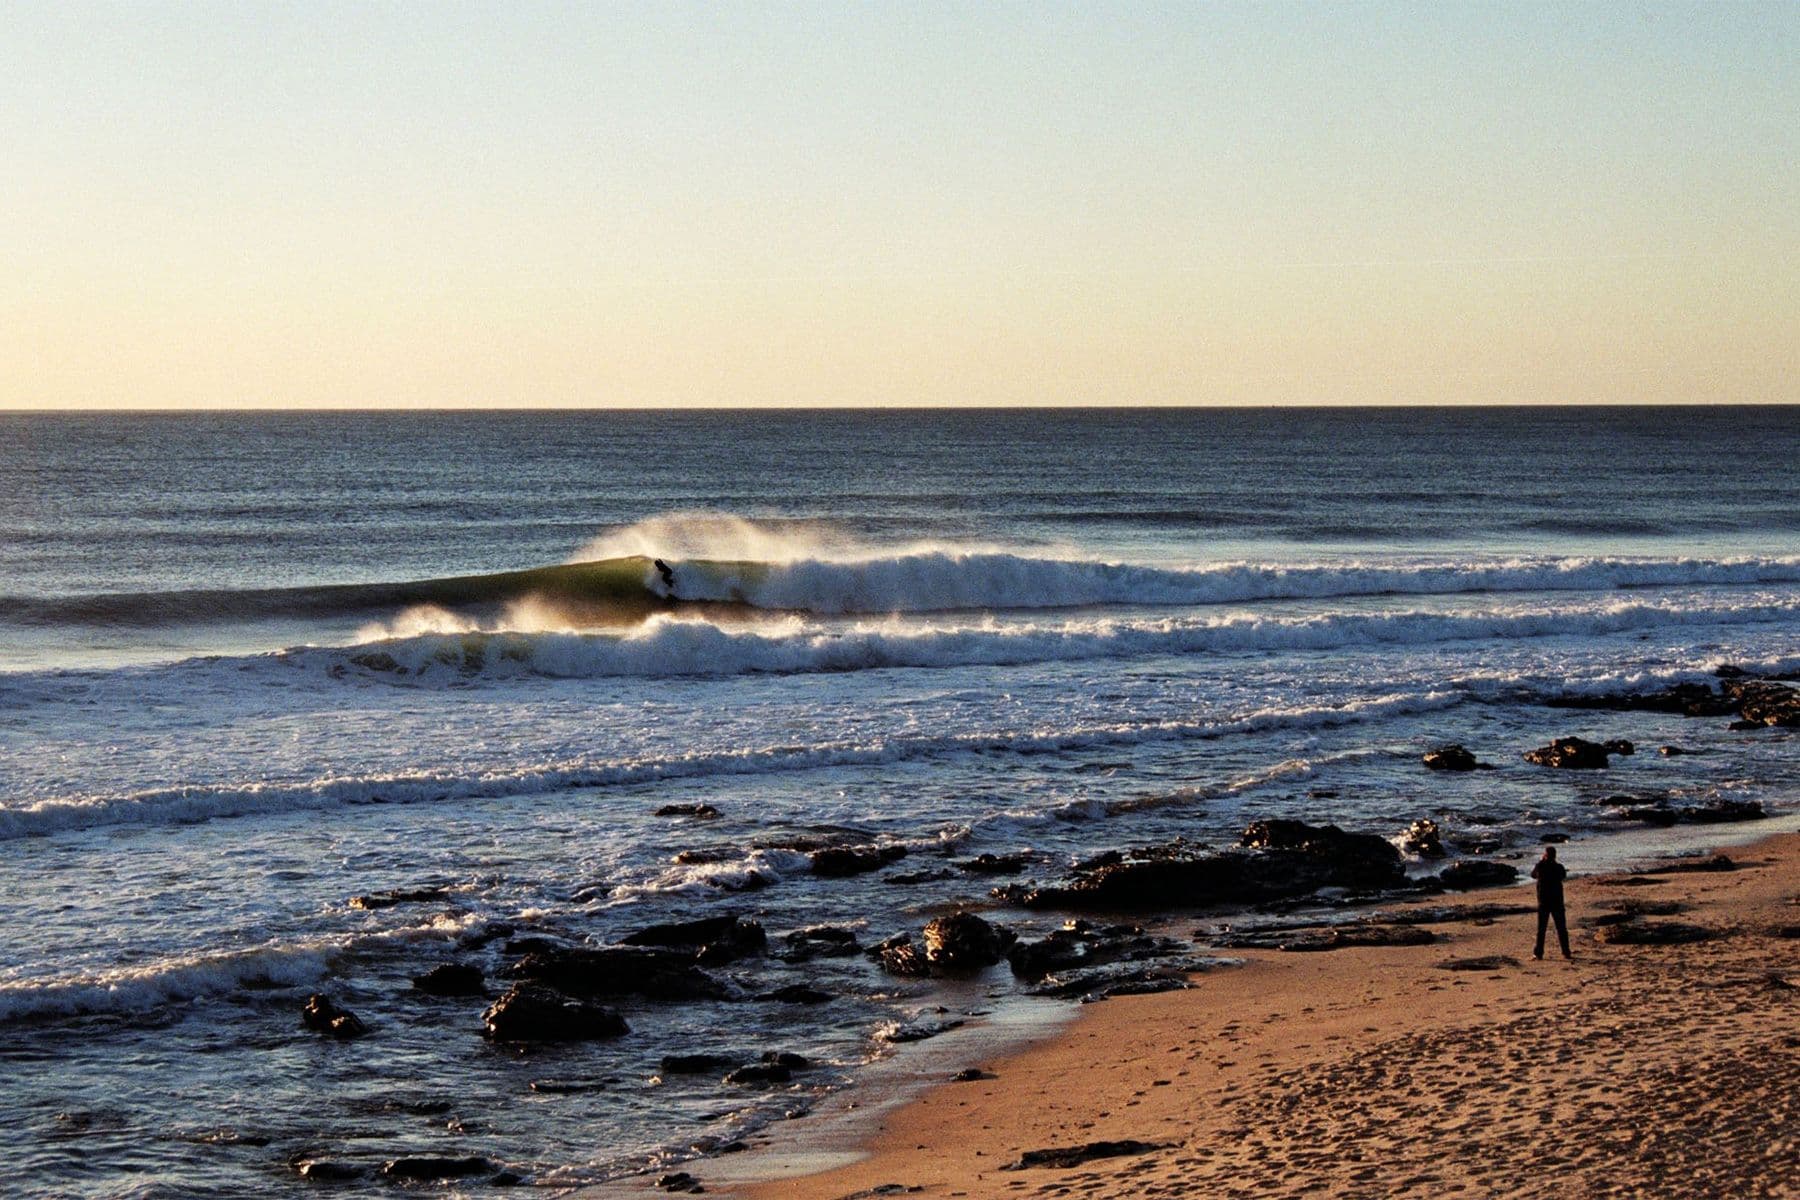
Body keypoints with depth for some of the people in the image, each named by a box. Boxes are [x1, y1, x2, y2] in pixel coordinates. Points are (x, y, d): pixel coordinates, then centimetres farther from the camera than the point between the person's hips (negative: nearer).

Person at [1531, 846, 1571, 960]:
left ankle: (1538, 953, 7)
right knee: (1561, 928, 7)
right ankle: (1566, 952, 5)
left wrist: (1540, 862, 18)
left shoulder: (1540, 867, -9)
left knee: (1541, 928, 8)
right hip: (1557, 902, 0)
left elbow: (1533, 875, 11)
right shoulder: (1559, 867, -8)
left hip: (1543, 902, 0)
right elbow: (1564, 875, 14)